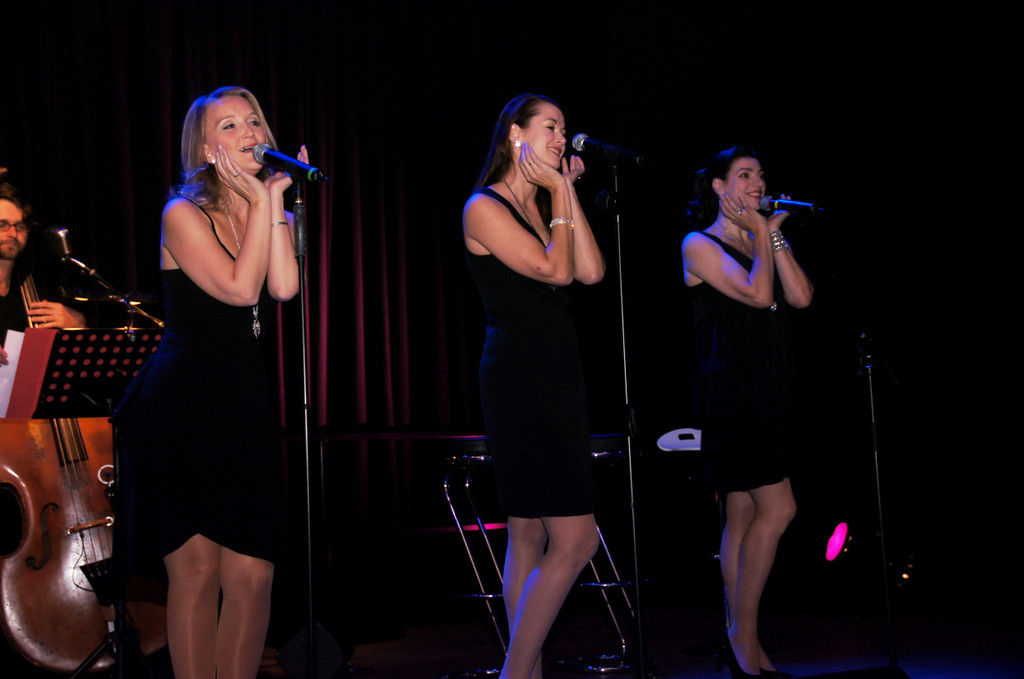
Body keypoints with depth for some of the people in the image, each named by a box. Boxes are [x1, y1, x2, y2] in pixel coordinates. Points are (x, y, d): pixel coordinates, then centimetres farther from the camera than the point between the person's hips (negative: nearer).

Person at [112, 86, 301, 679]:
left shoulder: (273, 215, 13)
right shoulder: (184, 215, -4)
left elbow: (284, 288, -7)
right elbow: (239, 288, -17)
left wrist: (276, 201, -7)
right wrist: (261, 203, -10)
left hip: (247, 407, 5)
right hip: (180, 407, -5)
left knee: (251, 574, -2)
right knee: (196, 567, -6)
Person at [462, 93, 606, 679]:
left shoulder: (543, 206, 17)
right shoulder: (484, 208, -7)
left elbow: (591, 271, 3)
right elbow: (555, 270, -15)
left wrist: (569, 192, 4)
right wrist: (559, 196, -6)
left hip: (558, 378, 9)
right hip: (518, 381, -9)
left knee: (530, 535, 10)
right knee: (576, 540, -13)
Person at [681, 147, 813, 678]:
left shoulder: (763, 243, 18)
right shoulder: (700, 246, -2)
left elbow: (800, 297, 2)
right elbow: (757, 294, -15)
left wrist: (774, 233, 2)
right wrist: (759, 233, -3)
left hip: (769, 391, 7)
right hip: (729, 391, -7)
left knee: (743, 518, 8)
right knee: (777, 509, -14)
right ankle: (743, 635, -4)